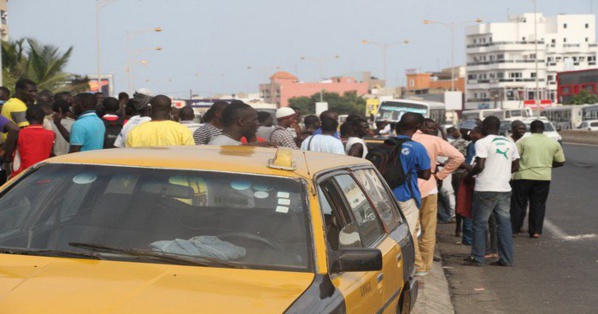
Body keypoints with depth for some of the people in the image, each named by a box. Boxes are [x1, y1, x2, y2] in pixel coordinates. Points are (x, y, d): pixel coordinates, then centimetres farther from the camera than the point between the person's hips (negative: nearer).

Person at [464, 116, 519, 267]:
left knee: (479, 224, 4)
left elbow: (480, 166, -17)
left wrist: (469, 175, -1)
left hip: (485, 189, -6)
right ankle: (506, 259, 9)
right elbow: (515, 166, 13)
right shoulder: (510, 143, 11)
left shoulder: (482, 143, -9)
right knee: (504, 223, 8)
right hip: (504, 189, 6)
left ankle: (478, 258, 6)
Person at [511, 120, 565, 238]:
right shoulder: (554, 143, 7)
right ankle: (536, 231, 8)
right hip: (544, 177, 2)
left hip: (524, 176, -2)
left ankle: (513, 229, 12)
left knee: (519, 204, 8)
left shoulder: (523, 141, -2)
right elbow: (560, 162, 9)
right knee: (538, 205, 11)